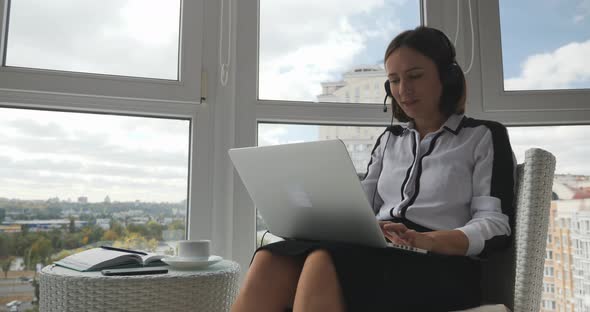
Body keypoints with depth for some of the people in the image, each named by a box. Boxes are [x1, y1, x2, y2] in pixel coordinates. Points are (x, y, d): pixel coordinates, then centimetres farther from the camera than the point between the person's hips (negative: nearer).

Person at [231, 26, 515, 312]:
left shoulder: (485, 137, 11)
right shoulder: (389, 140, 25)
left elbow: (496, 226, -1)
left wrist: (426, 240, -20)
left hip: (440, 267, -3)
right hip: (378, 257, 4)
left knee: (323, 262, -37)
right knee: (270, 262, -28)